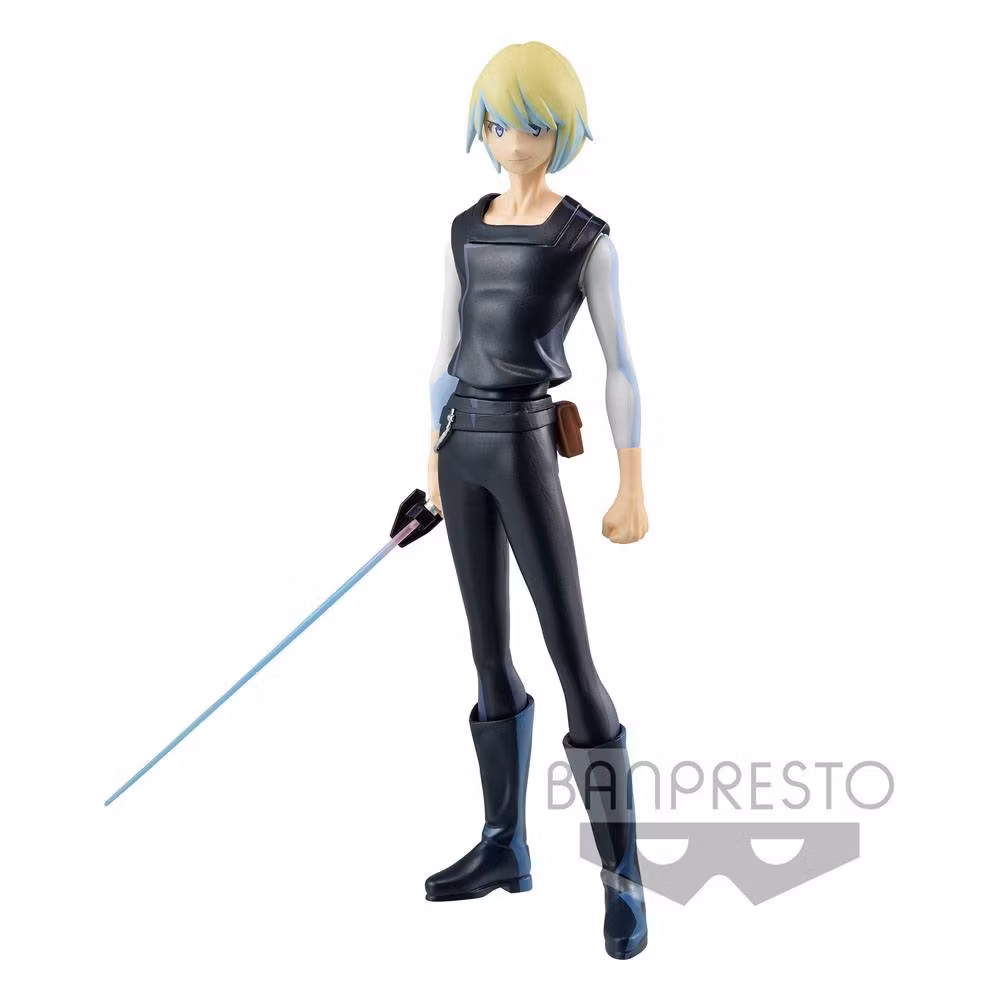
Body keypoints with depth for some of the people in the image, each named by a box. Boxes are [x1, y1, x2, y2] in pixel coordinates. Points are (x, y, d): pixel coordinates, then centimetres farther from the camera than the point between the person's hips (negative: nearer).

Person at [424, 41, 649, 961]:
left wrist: (634, 490, -9)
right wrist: (433, 457, 16)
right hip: (465, 447, 6)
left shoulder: (588, 237, -6)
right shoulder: (466, 230, 12)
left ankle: (623, 876, 0)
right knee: (489, 655, 11)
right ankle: (504, 847, 23)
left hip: (531, 450, -6)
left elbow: (622, 367, -7)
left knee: (573, 661, -9)